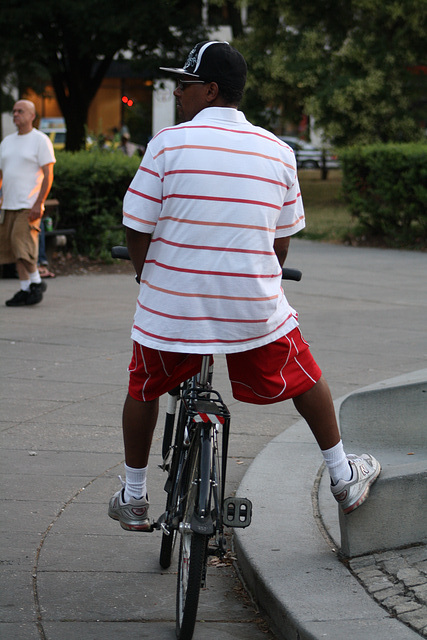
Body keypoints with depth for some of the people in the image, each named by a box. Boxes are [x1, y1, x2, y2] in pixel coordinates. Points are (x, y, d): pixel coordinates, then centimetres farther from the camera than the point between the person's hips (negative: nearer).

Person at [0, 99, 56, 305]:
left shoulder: (40, 140, -3)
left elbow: (48, 175, -8)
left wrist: (38, 204, -16)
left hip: (29, 205, -6)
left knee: (22, 243, -14)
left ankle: (36, 282, 1)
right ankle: (25, 289, 9)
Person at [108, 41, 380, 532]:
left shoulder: (169, 144, -8)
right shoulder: (278, 152, 3)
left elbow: (137, 230, -5)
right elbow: (282, 241, 10)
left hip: (171, 307, -1)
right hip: (255, 307, 2)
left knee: (144, 389, 22)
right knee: (303, 376, 24)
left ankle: (133, 498, 31)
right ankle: (343, 477, 34)